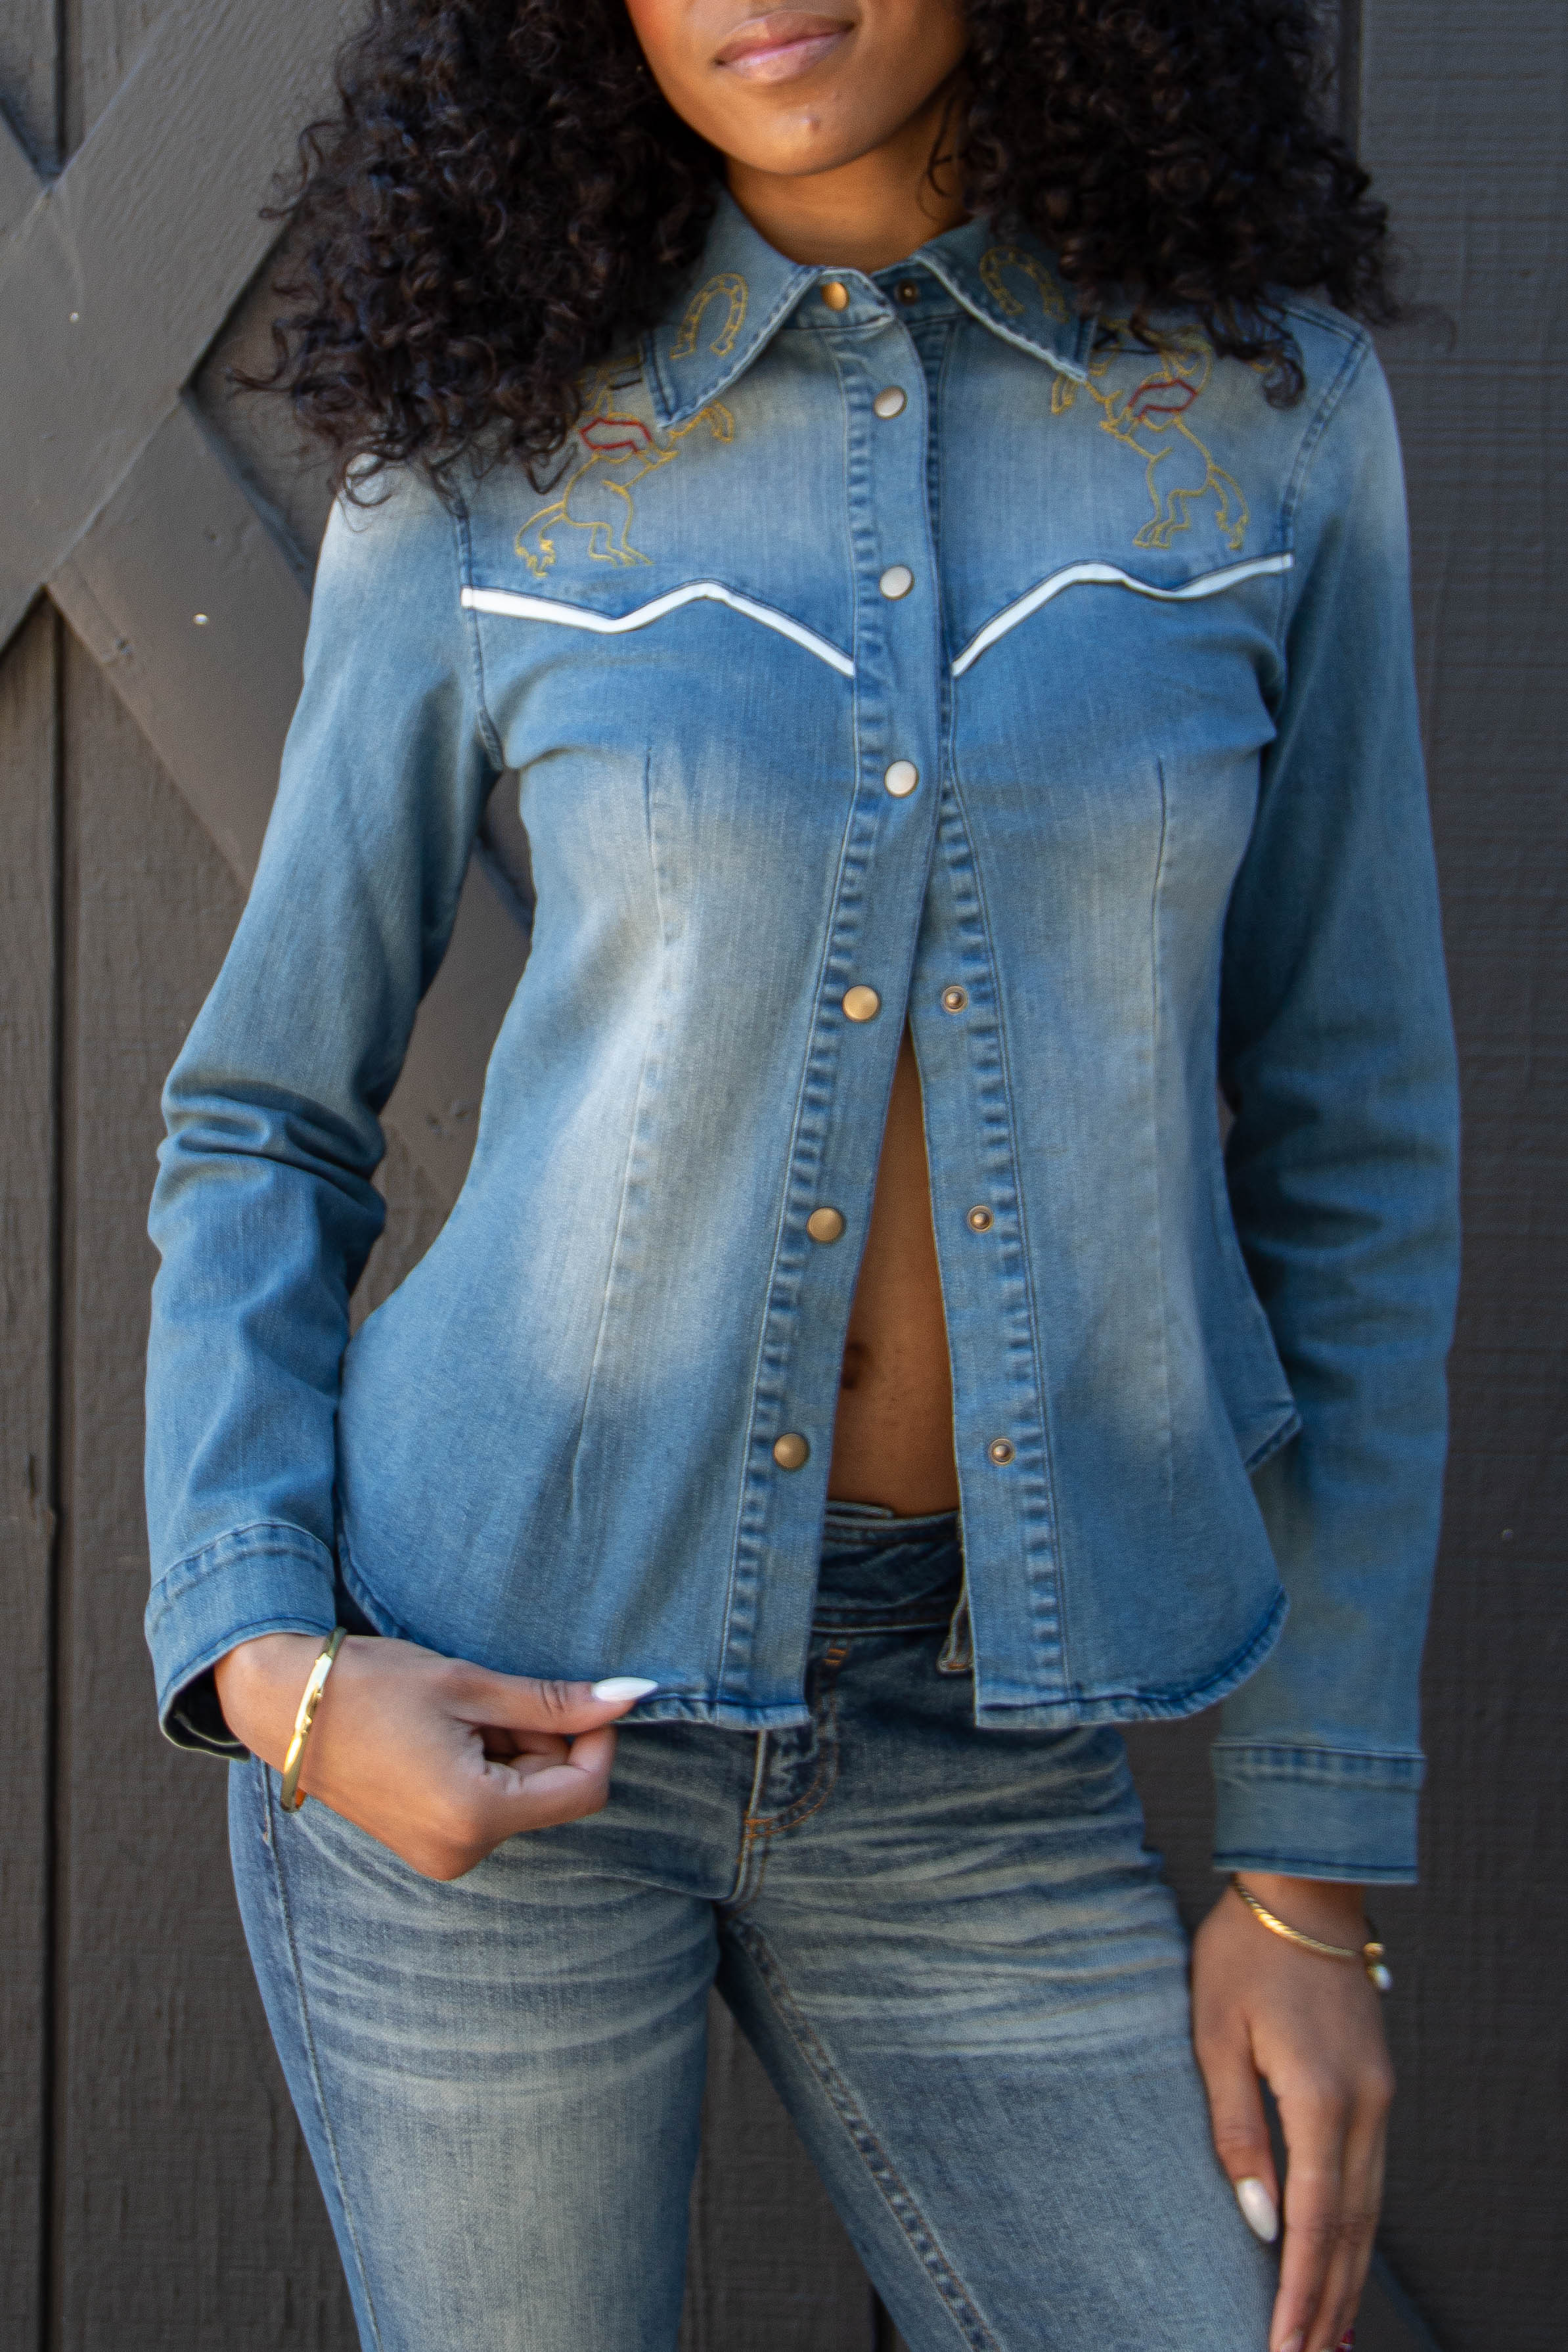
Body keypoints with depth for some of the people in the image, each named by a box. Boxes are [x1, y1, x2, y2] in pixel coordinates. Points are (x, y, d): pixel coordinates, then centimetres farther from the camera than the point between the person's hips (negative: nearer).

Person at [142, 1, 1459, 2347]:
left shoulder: (1267, 401, 0)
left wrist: (1314, 1868, 1)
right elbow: (265, 1120, 6)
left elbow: (1345, 1148, 2)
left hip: (981, 1760, 2)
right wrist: (260, 1658, -10)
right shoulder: (484, 468, -3)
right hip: (490, 1715, -1)